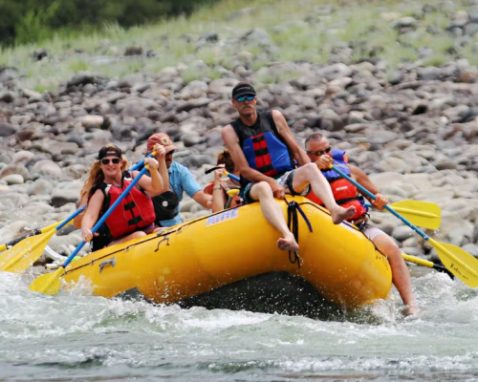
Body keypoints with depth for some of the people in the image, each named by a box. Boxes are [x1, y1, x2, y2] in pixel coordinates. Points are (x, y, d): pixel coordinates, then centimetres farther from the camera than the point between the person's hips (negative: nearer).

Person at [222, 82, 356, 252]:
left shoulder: (274, 117, 12)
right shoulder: (230, 131, 4)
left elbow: (296, 150, 11)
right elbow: (244, 169, -6)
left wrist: (312, 176, -4)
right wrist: (271, 182, -21)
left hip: (286, 178, 3)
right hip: (255, 185, -3)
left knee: (310, 168, -28)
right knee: (263, 189, -39)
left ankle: (334, 209, -57)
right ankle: (288, 237, -68)